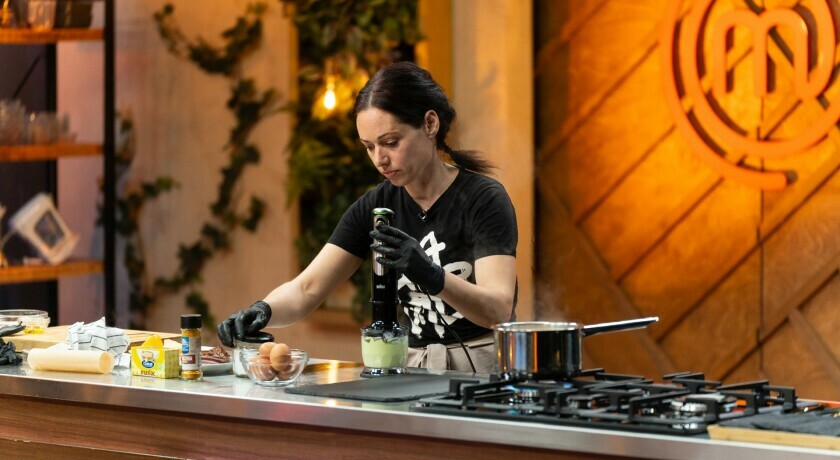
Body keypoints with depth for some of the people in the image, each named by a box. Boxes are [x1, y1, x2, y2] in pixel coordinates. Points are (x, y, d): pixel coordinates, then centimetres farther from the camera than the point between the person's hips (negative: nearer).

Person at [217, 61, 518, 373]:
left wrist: (433, 277, -39)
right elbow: (306, 290, 1)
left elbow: (498, 309, -21)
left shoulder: (484, 200, -10)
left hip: (482, 370, -5)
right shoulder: (375, 207, 6)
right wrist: (262, 311, -21)